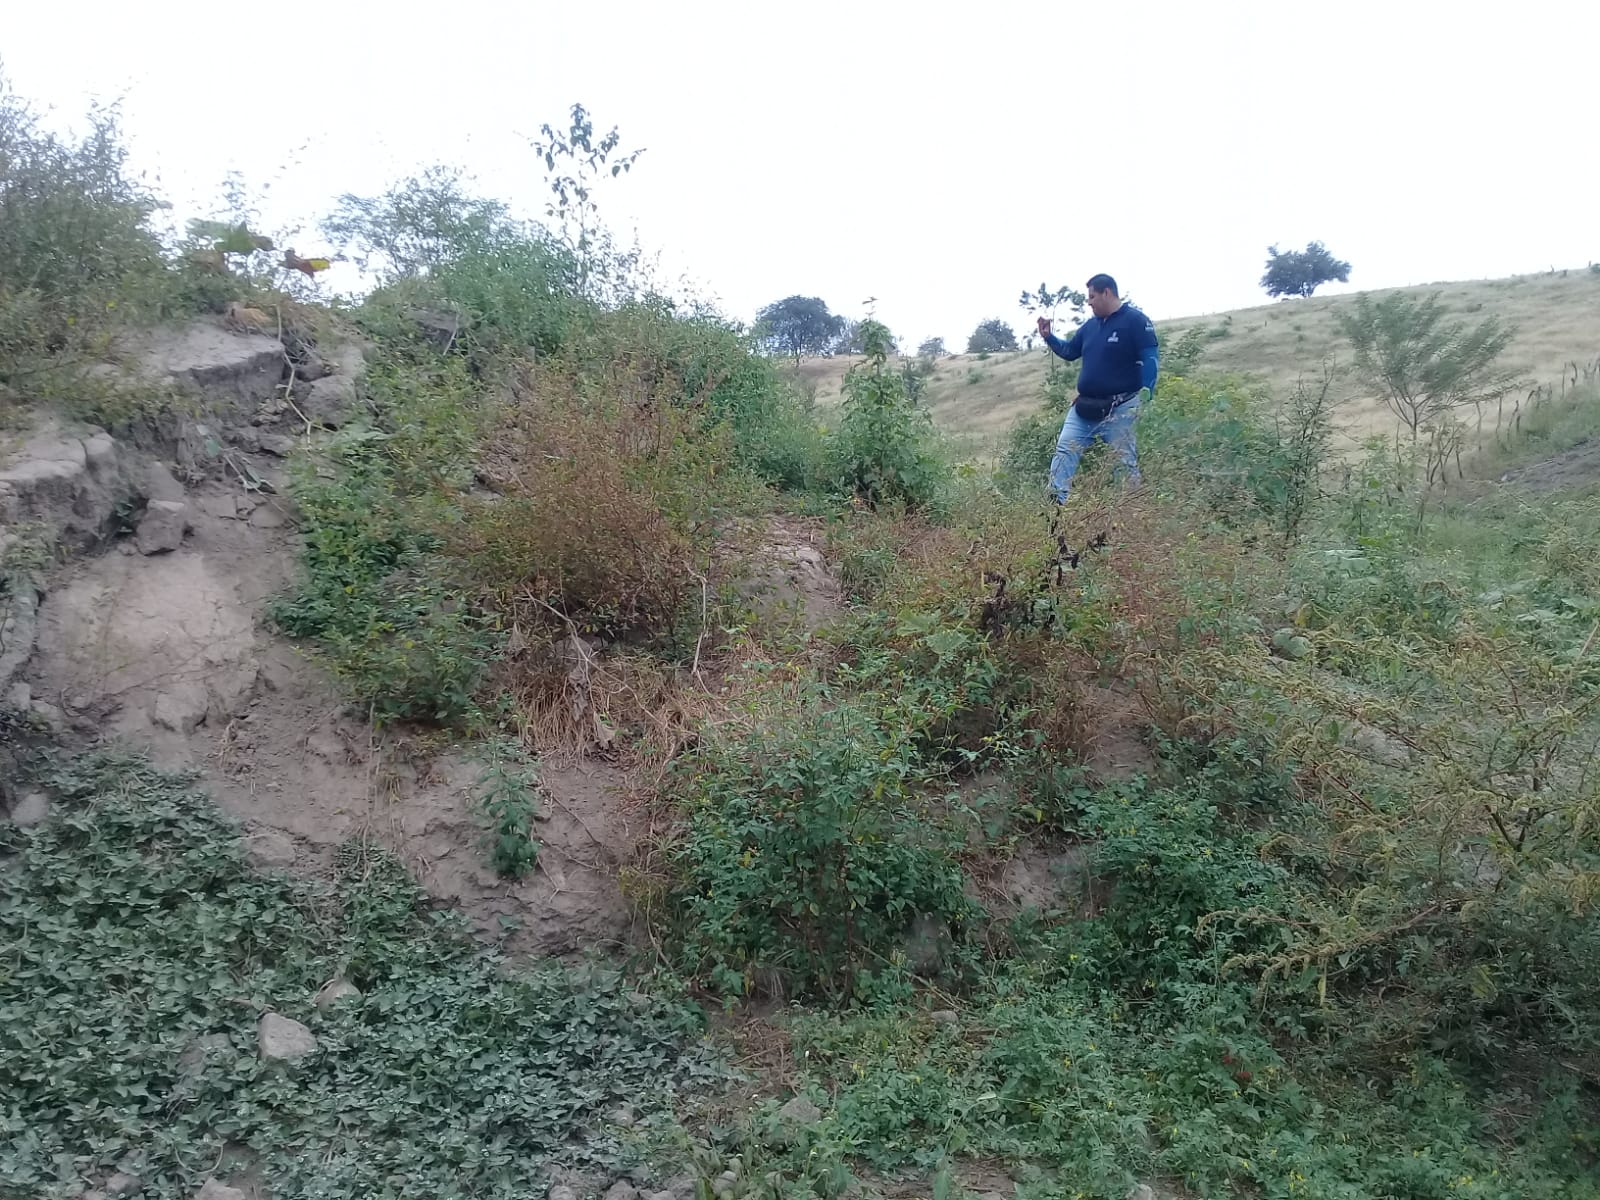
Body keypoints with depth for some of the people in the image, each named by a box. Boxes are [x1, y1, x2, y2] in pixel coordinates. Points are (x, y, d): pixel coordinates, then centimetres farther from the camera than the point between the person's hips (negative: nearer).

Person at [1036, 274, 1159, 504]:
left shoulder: (1136, 321, -9)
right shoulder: (1090, 325, 12)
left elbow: (1149, 360, -14)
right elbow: (1069, 352, 23)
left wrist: (1145, 397, -22)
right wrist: (1048, 337, 7)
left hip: (1119, 408, -7)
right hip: (1084, 407, 7)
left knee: (1125, 461, 0)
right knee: (1064, 450, -3)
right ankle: (1055, 502, -6)